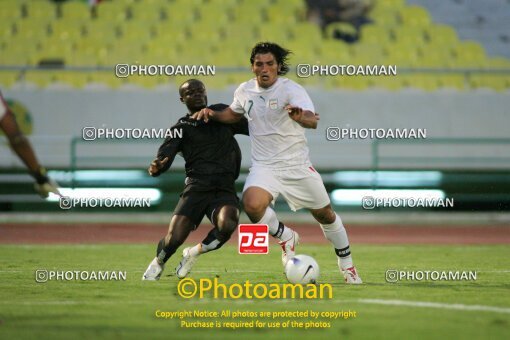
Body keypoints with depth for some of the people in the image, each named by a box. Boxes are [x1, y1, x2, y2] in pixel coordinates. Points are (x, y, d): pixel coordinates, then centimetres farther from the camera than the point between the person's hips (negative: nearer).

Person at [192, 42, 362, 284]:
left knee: (325, 215, 7)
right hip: (264, 166, 2)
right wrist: (212, 114, 5)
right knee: (252, 205, -28)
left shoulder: (292, 90, -15)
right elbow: (234, 113, 24)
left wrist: (301, 117, -56)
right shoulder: (245, 91, 1)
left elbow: (312, 121, -33)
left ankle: (346, 264, 32)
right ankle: (285, 237, 2)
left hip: (297, 165, -2)